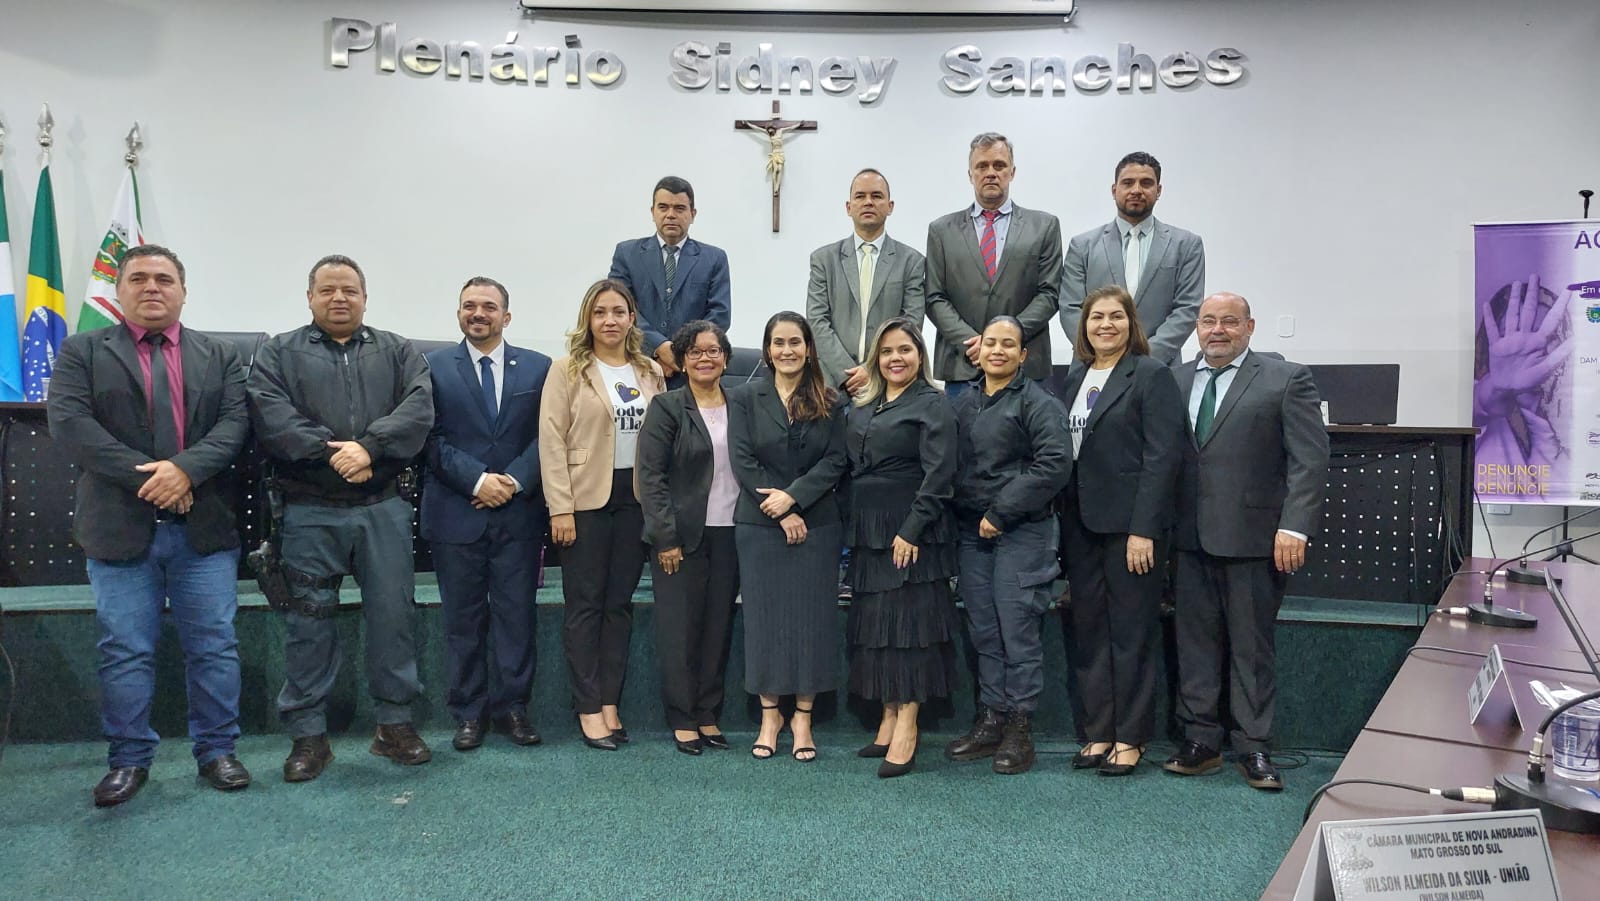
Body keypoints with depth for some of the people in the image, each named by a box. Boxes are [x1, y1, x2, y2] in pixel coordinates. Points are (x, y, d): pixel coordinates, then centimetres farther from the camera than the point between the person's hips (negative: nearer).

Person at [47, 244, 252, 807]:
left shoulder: (220, 356, 11)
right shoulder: (82, 352, 6)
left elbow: (235, 422, -1)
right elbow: (68, 424, -7)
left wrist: (185, 468, -18)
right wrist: (146, 477, -16)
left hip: (204, 526, 1)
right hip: (119, 527, -1)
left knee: (214, 644, 5)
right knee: (125, 650, 6)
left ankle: (216, 750, 17)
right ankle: (129, 759, 20)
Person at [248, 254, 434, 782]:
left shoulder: (397, 352, 13)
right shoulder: (278, 354, 9)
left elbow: (418, 408, -4)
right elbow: (272, 418, -7)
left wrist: (370, 447, -18)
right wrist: (332, 455, -17)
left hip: (383, 507, 1)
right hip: (310, 510, -1)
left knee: (393, 614, 3)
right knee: (309, 620, 4)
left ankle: (395, 724, 16)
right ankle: (308, 735, 15)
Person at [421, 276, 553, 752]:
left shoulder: (538, 368, 7)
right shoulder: (434, 366, 4)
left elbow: (545, 436, 2)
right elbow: (433, 438, -3)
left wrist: (514, 481, -11)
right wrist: (478, 480, -13)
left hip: (519, 512, 1)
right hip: (456, 512, -1)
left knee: (516, 613, 5)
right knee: (463, 618, 6)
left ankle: (511, 706, 16)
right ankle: (468, 713, 16)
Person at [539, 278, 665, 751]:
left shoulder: (651, 373, 10)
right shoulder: (568, 370, -2)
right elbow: (552, 441, -7)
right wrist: (560, 509, -13)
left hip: (636, 498, 4)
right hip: (587, 499, -4)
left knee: (620, 603, 9)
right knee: (586, 604, 2)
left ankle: (611, 703, 17)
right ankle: (589, 709, 9)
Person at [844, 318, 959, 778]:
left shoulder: (932, 404, -4)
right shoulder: (862, 407, 15)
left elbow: (938, 475, -13)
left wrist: (912, 530, -19)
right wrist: (854, 527, 10)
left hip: (911, 533, -7)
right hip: (867, 532, 7)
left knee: (908, 619, -5)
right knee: (873, 621, 8)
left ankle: (907, 727, -1)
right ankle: (888, 719, 17)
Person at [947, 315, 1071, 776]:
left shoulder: (1038, 403, -4)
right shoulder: (963, 403, 15)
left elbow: (1054, 464, -15)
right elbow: (951, 463, 20)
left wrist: (1001, 513, -15)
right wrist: (961, 512, 5)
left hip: (1021, 533, -6)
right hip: (972, 533, 6)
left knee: (1018, 631, -3)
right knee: (984, 632, 10)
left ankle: (1020, 729, 8)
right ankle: (990, 721, 20)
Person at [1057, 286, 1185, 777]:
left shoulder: (1151, 376, -5)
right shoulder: (1074, 378, 14)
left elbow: (1163, 456, -11)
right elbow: (1062, 451, 13)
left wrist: (1143, 529, -17)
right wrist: (1061, 521, 4)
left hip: (1130, 525, -6)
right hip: (1080, 524, 6)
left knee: (1131, 631, 3)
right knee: (1087, 630, 9)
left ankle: (1130, 737, 14)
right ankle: (1097, 732, 20)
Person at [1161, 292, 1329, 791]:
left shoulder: (1286, 379, -1)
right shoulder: (1175, 380, 11)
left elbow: (1309, 460, -7)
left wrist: (1294, 528, -15)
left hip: (1253, 539, -4)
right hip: (1191, 539, 4)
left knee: (1252, 646, 6)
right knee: (1194, 642, 9)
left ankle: (1252, 748, 17)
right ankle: (1200, 740, 21)